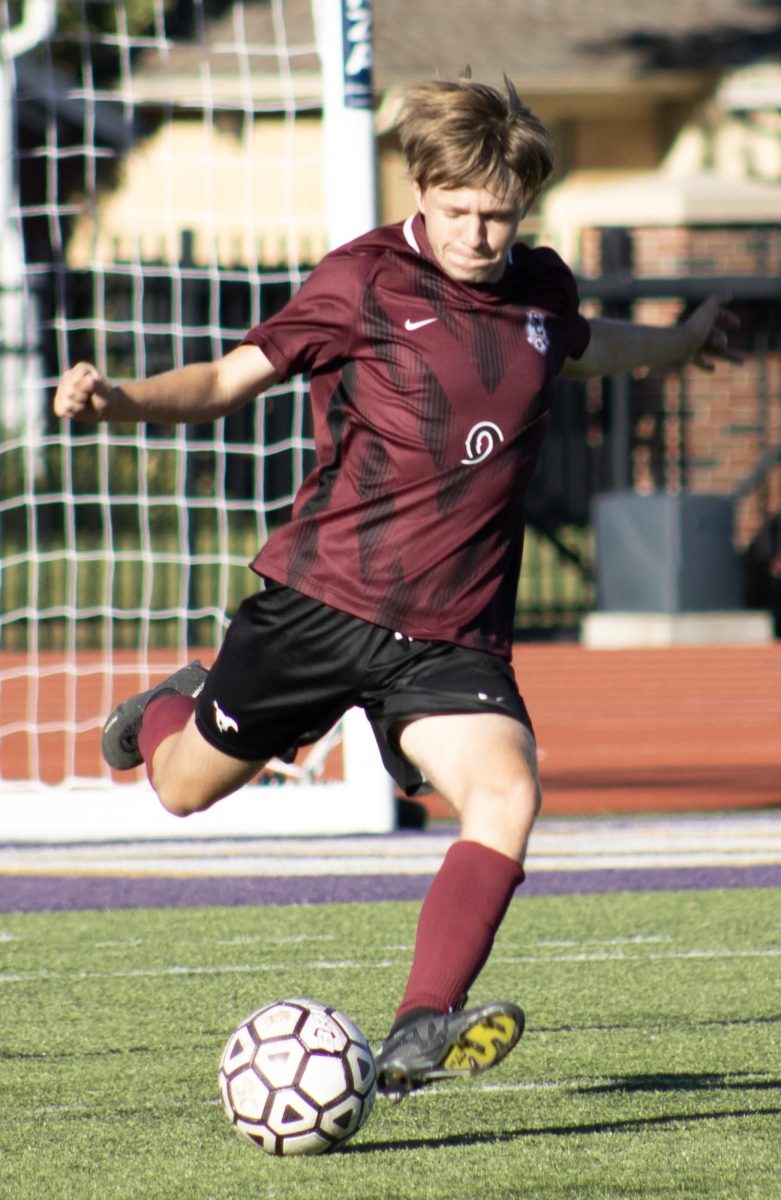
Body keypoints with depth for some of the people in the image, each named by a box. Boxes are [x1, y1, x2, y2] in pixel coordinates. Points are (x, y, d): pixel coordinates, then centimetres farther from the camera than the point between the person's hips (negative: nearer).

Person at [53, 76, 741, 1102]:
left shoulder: (542, 289, 8)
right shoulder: (364, 282, -6)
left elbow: (581, 347, 33)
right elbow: (234, 376, -3)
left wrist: (679, 345, 51)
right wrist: (122, 400, -21)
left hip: (453, 634, 2)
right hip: (321, 596, -2)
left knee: (507, 795, -24)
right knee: (186, 786, 12)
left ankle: (419, 1037, -28)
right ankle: (167, 715, 51)